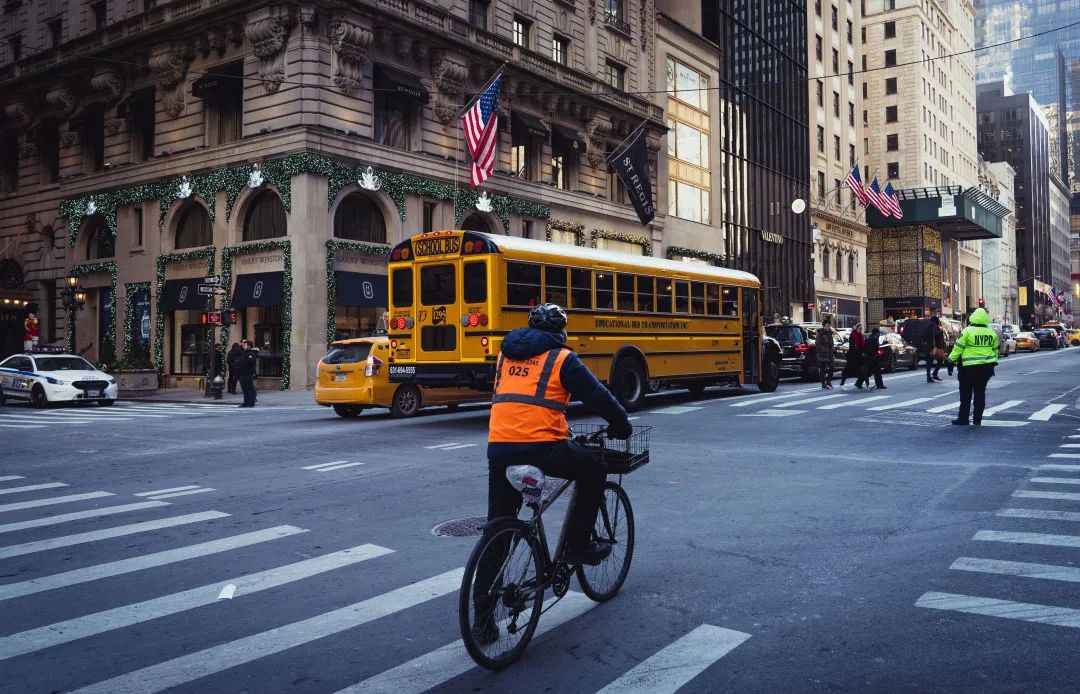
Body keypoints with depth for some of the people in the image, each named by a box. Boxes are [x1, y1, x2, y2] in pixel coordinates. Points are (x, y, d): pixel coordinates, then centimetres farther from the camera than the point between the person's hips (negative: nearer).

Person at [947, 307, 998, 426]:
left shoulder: (968, 331, -11)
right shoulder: (991, 333, 5)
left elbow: (958, 348, -10)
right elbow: (995, 350, 16)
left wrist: (951, 359, 2)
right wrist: (993, 362, 28)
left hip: (969, 367, -5)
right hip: (986, 367, 5)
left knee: (966, 394, 2)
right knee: (980, 393, 11)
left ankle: (963, 419, 3)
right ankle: (977, 419, 14)